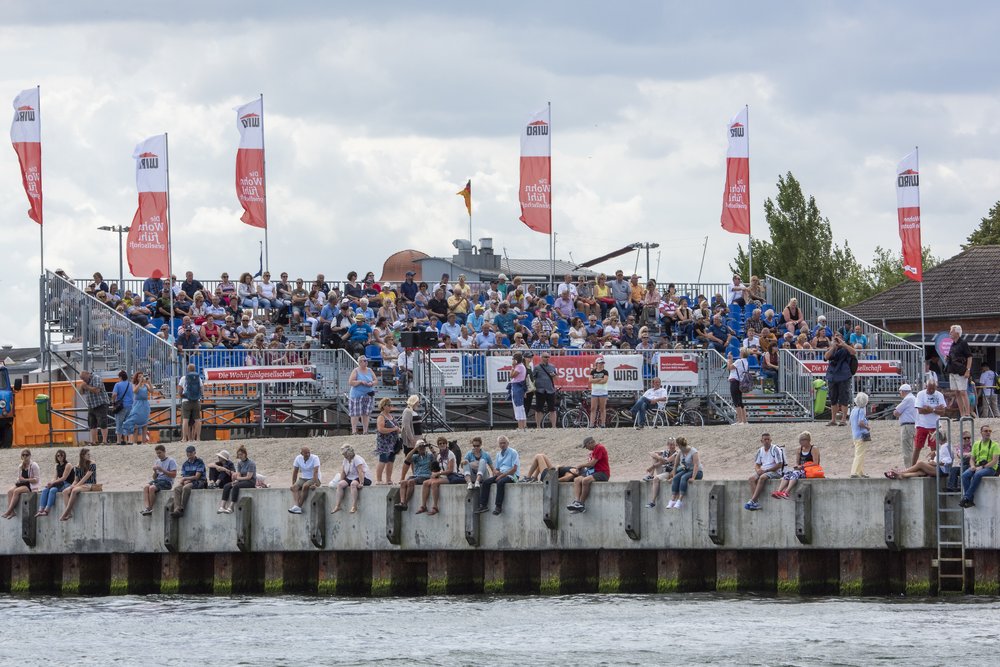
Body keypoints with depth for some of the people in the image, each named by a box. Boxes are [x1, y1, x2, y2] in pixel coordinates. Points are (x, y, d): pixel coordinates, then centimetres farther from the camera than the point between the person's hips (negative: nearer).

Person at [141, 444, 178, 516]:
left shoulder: (171, 461, 1)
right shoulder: (157, 462, 21)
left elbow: (174, 475, -9)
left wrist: (162, 470, -15)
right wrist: (155, 471, -1)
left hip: (166, 481, -6)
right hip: (157, 480, 6)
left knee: (152, 488, -32)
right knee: (145, 487, -24)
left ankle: (150, 508, -23)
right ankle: (146, 507, -37)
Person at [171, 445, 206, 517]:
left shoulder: (199, 462, -3)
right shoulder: (185, 464, 15)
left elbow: (197, 477, -9)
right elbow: (182, 476, 11)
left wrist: (185, 479, -10)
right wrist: (183, 480, -13)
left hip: (198, 482, -5)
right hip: (187, 482, 5)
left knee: (186, 487, -37)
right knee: (176, 488, -27)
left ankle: (181, 509, -37)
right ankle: (177, 509, -41)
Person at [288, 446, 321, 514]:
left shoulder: (315, 458, -14)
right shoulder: (298, 458, 0)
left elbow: (315, 472, -23)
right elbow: (295, 472, 6)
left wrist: (315, 484, -32)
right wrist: (293, 484, 2)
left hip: (313, 479, -5)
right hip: (303, 479, 5)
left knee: (305, 486, -36)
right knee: (294, 487, -25)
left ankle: (299, 506, -33)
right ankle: (297, 506, -41)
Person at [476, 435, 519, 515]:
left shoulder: (513, 452, -3)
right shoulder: (499, 454, 18)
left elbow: (514, 469, -12)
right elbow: (495, 469, 20)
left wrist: (502, 475, -16)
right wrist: (496, 471, -6)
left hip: (510, 476, -7)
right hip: (500, 475, 7)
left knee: (500, 482, -36)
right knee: (486, 482, -13)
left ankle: (498, 506, -34)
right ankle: (483, 505, -17)